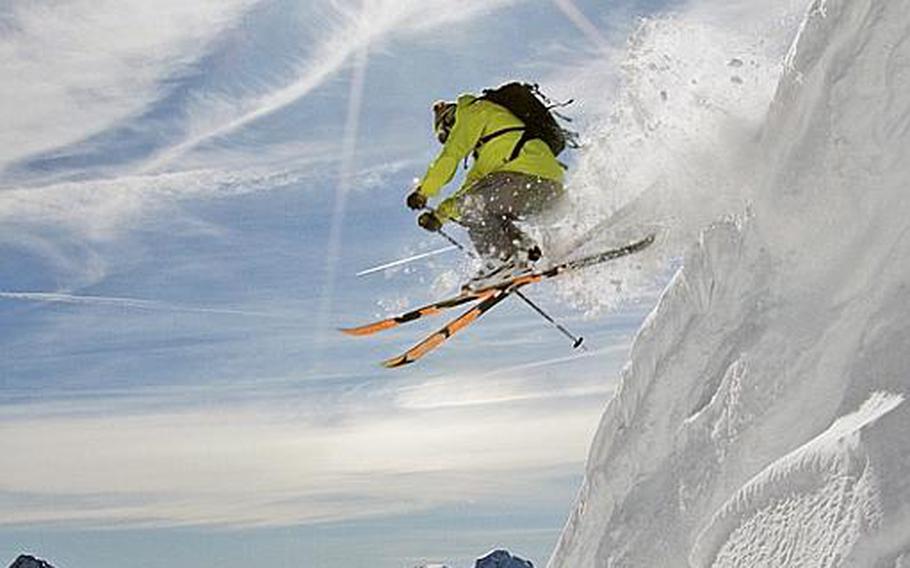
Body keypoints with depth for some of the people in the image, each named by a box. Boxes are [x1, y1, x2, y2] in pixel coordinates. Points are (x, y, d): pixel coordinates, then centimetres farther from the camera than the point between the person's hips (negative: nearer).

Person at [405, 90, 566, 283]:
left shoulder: (472, 109, 11)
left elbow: (451, 155, 1)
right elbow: (474, 183, 34)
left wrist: (423, 192, 6)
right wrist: (441, 213, 29)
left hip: (529, 175, -9)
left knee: (468, 207, -5)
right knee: (489, 216, 20)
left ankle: (505, 259, -13)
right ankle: (526, 250, 3)